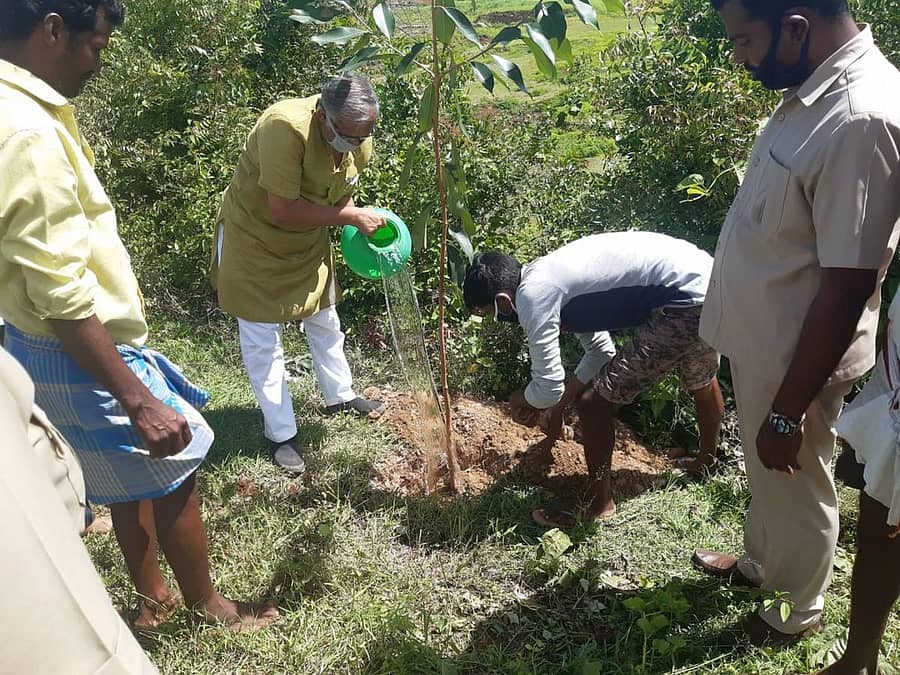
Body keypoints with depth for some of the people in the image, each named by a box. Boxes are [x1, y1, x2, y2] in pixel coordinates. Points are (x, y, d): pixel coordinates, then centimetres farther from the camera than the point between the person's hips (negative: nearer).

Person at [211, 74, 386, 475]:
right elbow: (284, 211, -37)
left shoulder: (360, 141, -13)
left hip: (310, 239, 6)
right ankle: (281, 434, 13)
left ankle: (340, 396, 41)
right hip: (254, 237, -6)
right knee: (263, 339, 0)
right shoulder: (285, 126, -36)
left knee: (324, 321, 19)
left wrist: (365, 230, -13)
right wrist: (352, 216, -31)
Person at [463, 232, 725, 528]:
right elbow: (601, 351, 23)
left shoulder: (532, 296, -13)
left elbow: (548, 387, -15)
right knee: (702, 382, 35)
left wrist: (522, 401, 8)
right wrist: (559, 403, 26)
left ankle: (599, 504, 20)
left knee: (593, 402, 1)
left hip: (684, 301, -10)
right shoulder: (553, 275, 16)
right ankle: (707, 464, 62)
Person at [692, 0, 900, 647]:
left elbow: (845, 292, -27)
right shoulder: (815, 87, 0)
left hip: (798, 358, -8)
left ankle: (797, 610, 42)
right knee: (765, 475, 28)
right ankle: (759, 562, 54)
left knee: (796, 489, 16)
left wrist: (788, 411, -19)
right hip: (762, 340, 8)